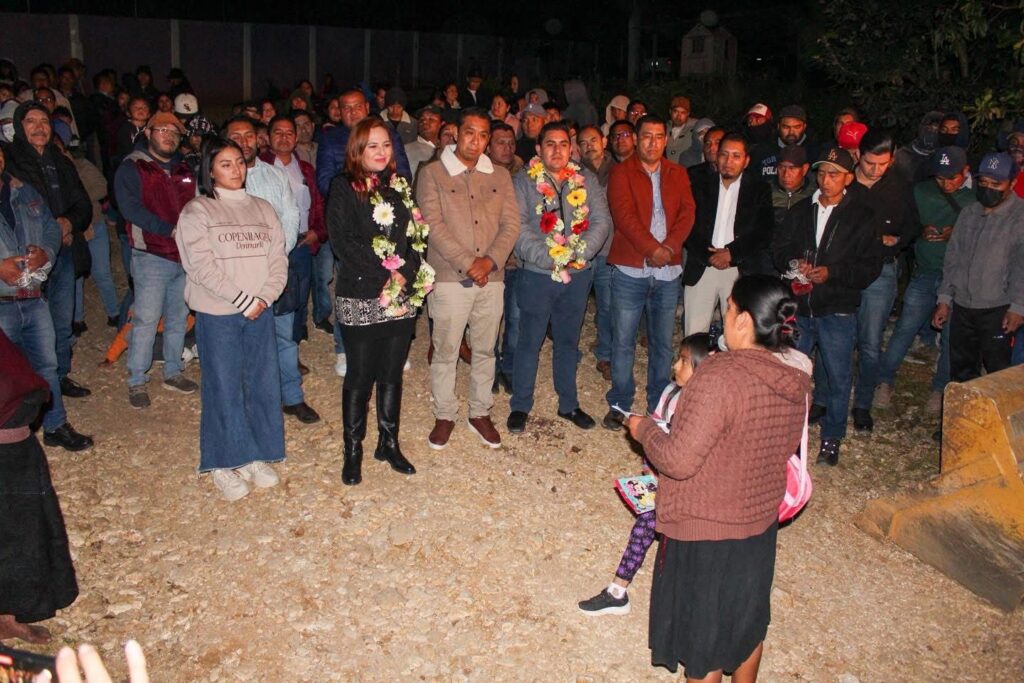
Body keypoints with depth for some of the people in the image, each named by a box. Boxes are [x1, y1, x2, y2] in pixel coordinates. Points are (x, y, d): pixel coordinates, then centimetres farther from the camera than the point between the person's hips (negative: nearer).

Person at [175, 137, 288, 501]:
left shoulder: (263, 209, 13)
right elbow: (202, 266, -11)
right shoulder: (197, 211, -2)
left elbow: (278, 260, 6)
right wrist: (244, 300, -13)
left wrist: (264, 297, -10)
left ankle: (257, 456, 22)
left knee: (264, 383, 7)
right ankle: (224, 464, 15)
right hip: (218, 313, -4)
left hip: (260, 311, 4)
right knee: (223, 387, 2)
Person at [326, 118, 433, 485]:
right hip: (360, 297, -4)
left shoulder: (400, 186, 13)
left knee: (392, 373, 12)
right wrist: (383, 276, -16)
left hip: (404, 296, 5)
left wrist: (405, 274, -8)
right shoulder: (344, 187, -2)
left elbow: (417, 234, 9)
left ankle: (389, 444, 25)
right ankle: (353, 451, 16)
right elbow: (343, 241, -11)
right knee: (360, 376, 3)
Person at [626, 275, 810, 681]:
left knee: (703, 633, 14)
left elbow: (679, 460, -29)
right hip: (761, 519, 7)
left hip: (705, 529, -7)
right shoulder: (796, 378, -6)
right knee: (747, 618, 28)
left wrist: (644, 429, -10)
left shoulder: (720, 377, -30)